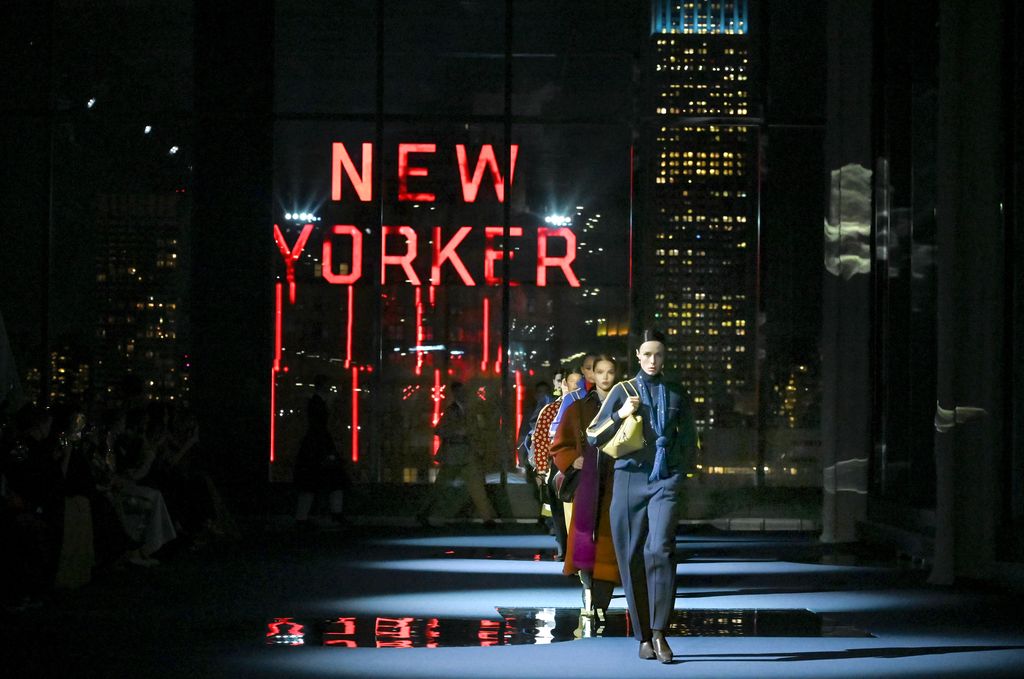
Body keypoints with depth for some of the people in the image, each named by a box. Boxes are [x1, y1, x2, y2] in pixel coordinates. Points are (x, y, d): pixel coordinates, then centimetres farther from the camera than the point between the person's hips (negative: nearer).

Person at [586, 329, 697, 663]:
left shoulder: (677, 394, 11)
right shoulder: (622, 391, 8)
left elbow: (689, 440, 21)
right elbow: (594, 436, 4)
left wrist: (677, 469, 8)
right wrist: (619, 415, -11)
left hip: (665, 482, -1)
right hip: (629, 480, 1)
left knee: (660, 550, -20)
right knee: (632, 559, -1)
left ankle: (660, 634, -19)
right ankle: (644, 636, 9)